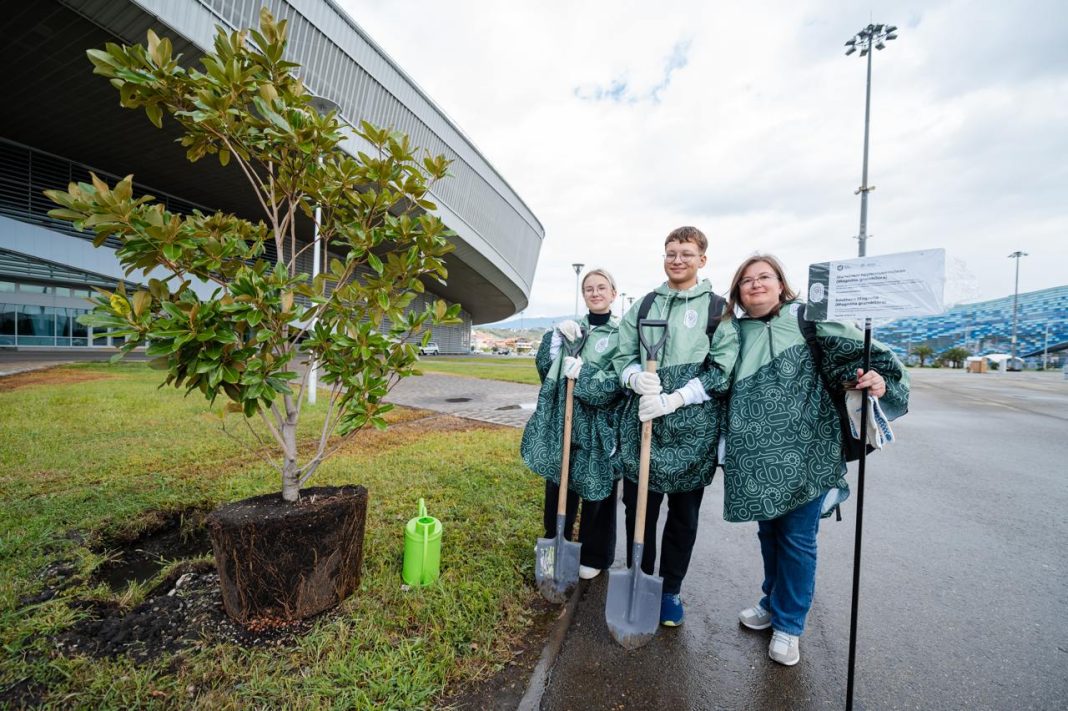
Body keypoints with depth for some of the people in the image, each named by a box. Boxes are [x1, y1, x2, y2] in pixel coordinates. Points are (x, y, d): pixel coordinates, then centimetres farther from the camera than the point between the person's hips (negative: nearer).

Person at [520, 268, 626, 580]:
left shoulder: (623, 333, -3)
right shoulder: (570, 328, 10)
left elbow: (619, 380, -12)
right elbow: (544, 365, 1)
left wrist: (582, 372, -21)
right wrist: (558, 337, -13)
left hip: (599, 425, -3)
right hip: (562, 420, 4)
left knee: (596, 490, 9)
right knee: (558, 483, 15)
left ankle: (594, 556, 30)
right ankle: (555, 541, 39)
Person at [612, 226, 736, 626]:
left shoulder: (718, 309, 2)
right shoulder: (643, 306, 11)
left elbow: (722, 369, -6)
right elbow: (623, 357, 8)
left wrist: (673, 399, -17)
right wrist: (638, 379, -15)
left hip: (692, 427, -2)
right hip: (642, 421, 2)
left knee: (684, 513, 13)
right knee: (638, 507, 11)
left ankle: (670, 590, 34)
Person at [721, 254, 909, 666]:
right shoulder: (736, 333, 8)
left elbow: (856, 346, -11)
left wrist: (880, 378, -29)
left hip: (805, 450, -3)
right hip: (758, 455, 4)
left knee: (797, 537, 7)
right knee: (768, 531, 18)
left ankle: (788, 624, 27)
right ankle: (773, 603, 40)